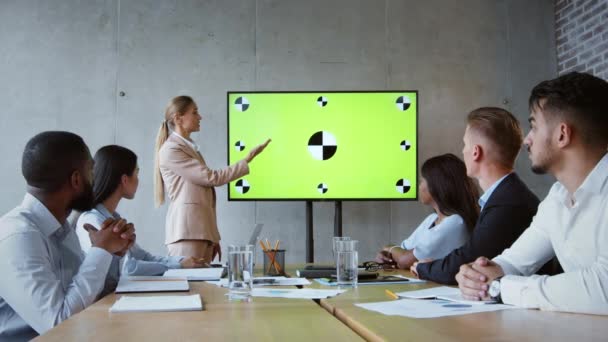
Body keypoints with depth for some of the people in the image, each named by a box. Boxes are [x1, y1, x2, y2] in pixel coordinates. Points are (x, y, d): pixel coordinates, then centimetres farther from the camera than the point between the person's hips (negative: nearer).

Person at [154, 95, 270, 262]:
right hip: (186, 231, -9)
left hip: (201, 230, 9)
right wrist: (247, 160, -7)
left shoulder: (191, 147, 21)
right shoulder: (171, 150, -8)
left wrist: (212, 237, 18)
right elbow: (212, 178, -12)